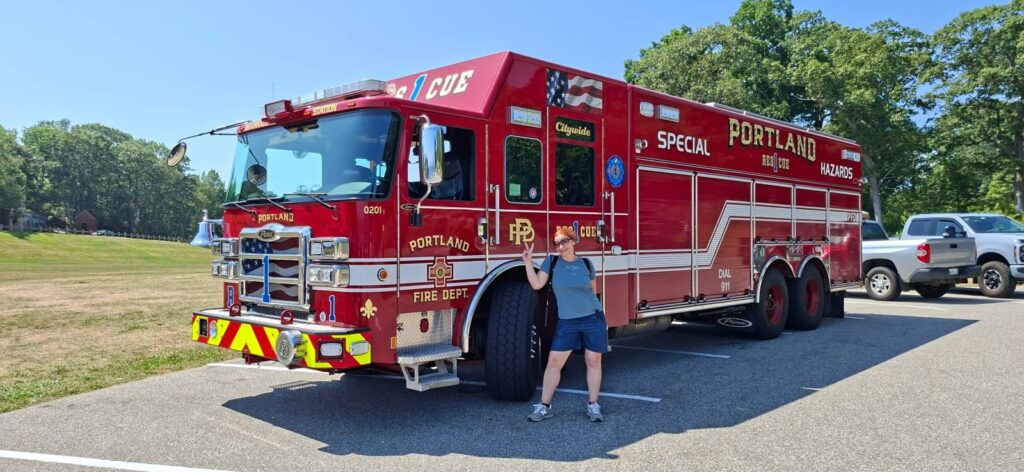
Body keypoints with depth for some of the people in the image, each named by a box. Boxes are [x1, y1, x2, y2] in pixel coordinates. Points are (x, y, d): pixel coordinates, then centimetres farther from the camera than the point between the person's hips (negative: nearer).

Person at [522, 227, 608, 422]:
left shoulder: (586, 264, 2)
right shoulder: (551, 262, 1)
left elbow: (593, 291, 12)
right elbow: (537, 284, -8)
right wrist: (528, 262, -15)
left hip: (593, 319, 0)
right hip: (566, 322, 0)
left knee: (593, 361, 5)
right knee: (554, 362, -1)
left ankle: (593, 406, 18)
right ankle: (544, 406, 9)